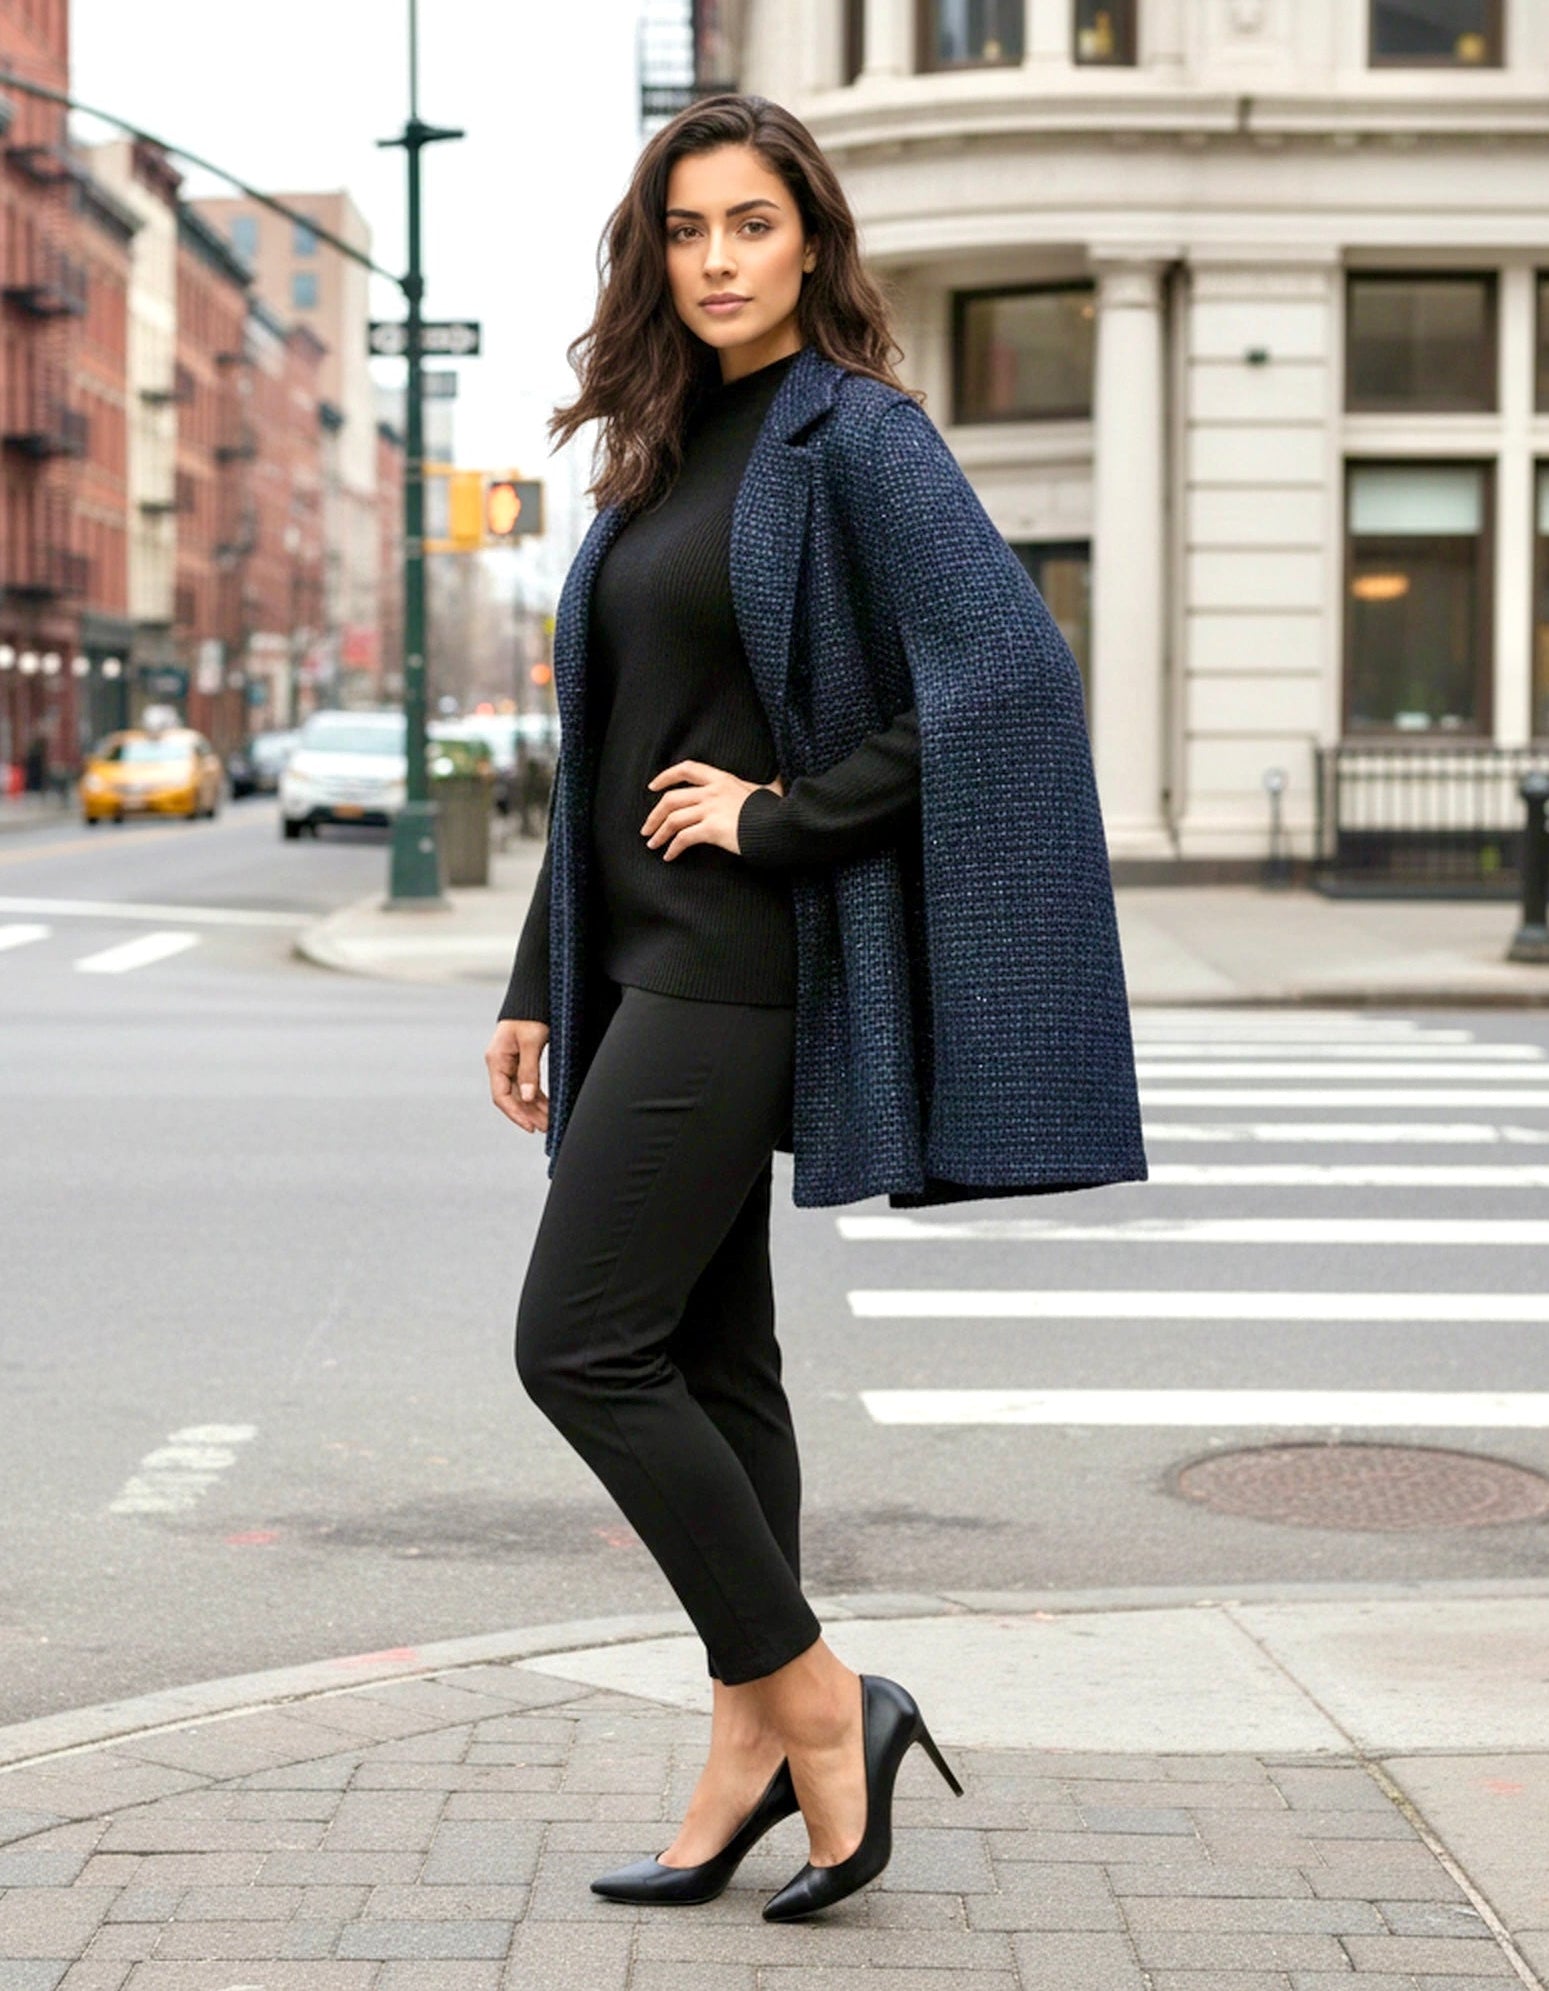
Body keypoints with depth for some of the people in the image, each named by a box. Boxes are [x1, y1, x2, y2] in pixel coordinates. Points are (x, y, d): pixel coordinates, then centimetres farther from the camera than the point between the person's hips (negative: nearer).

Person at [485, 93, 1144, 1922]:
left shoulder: (856, 436, -8)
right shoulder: (666, 453, 15)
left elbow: (1008, 675, -20)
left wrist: (788, 815, -17)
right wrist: (540, 985, 16)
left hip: (740, 962, -8)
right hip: (648, 965, 8)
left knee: (580, 1344, -10)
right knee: (706, 1359, 9)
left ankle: (813, 1699, 1)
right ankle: (754, 1752, 17)